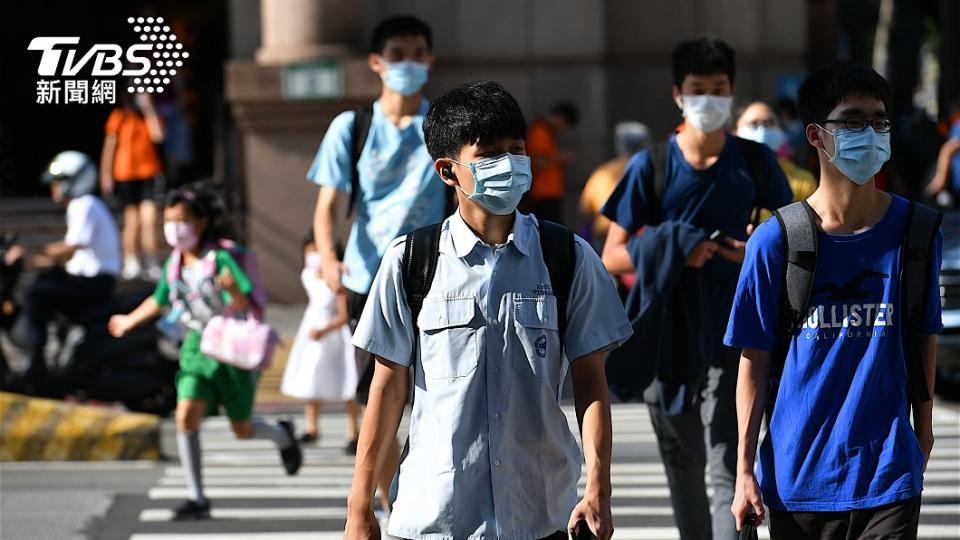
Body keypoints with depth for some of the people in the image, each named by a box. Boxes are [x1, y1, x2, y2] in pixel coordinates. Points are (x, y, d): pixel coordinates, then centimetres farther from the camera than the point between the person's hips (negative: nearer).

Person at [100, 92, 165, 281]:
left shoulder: (151, 115, 8)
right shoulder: (118, 117, 1)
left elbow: (158, 136, -11)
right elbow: (109, 146, 2)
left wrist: (148, 109, -11)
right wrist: (105, 174, -2)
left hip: (149, 173, 1)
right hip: (126, 174, -1)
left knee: (149, 218, -9)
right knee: (132, 220, 2)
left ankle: (151, 265, -5)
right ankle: (130, 263, 12)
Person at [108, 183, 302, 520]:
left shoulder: (220, 259, -18)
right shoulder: (174, 264, 0)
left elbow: (243, 306, -26)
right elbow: (159, 300, 19)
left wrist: (233, 292, -48)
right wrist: (129, 321, 31)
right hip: (196, 348, 4)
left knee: (242, 429, 8)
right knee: (186, 414, -17)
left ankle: (283, 435, 45)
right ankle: (196, 498, -12)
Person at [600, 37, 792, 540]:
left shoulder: (754, 162, 2)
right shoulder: (651, 166, 0)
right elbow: (613, 255, 1)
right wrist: (672, 253, -18)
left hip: (732, 335, -1)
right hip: (668, 332, 1)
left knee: (728, 468, -13)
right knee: (683, 468, 15)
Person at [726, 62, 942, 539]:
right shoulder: (774, 242, -4)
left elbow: (924, 338, 11)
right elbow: (755, 362, 0)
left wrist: (922, 429, 16)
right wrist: (744, 469, -1)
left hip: (888, 476, 0)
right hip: (799, 477, 0)